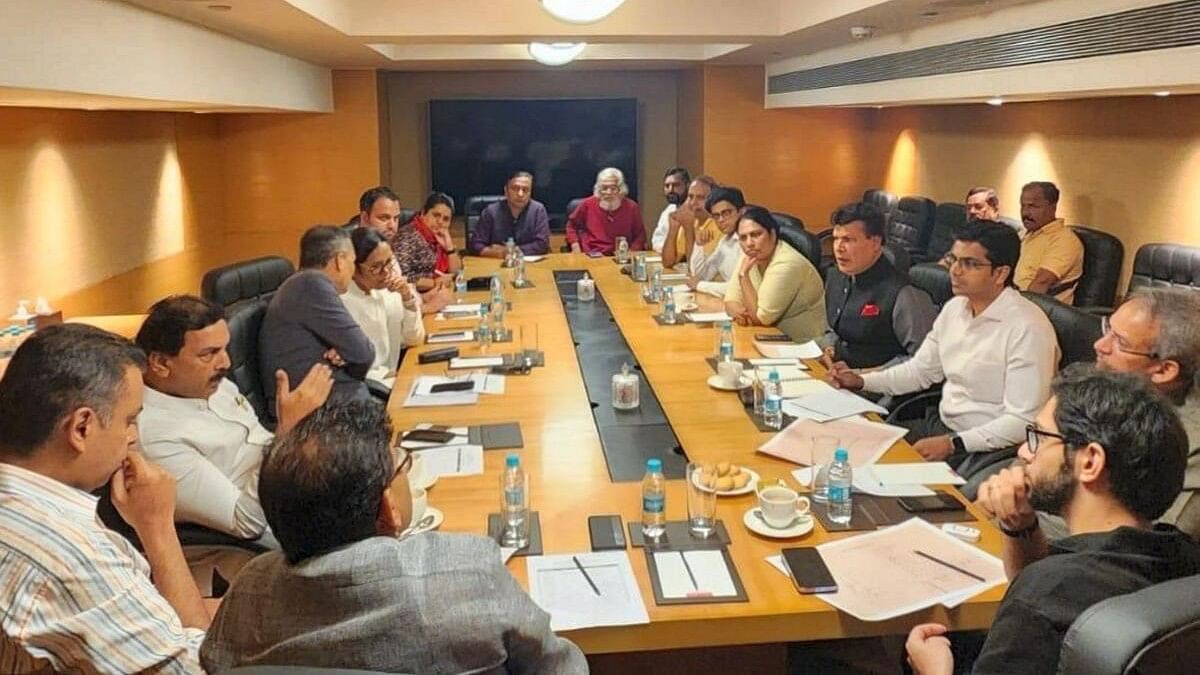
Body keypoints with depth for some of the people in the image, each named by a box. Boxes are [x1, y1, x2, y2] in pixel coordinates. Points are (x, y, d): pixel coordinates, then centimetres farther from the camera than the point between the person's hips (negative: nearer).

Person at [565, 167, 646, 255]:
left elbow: (640, 235, 12)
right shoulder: (587, 205, 3)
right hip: (589, 258, -1)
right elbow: (572, 224, 19)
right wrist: (575, 246, 4)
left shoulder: (631, 207, 3)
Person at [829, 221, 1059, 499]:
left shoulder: (1028, 327, -18)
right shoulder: (954, 308, 6)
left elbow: (1024, 421, -19)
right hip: (940, 425, 7)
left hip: (994, 447, -7)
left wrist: (953, 444, -23)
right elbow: (921, 370, 19)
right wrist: (861, 380, 5)